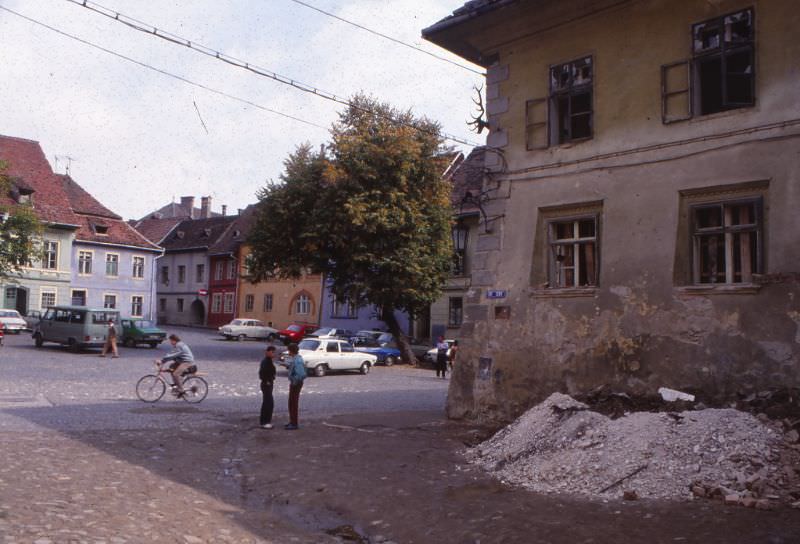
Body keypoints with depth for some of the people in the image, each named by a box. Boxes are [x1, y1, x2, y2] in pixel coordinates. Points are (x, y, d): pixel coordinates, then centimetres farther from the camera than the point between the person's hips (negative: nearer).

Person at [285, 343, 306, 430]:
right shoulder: (295, 359, 9)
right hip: (294, 383, 10)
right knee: (291, 403, 17)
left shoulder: (297, 360, -23)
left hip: (296, 383, -10)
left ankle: (294, 424, 6)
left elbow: (300, 374, -31)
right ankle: (292, 422, 28)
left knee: (294, 403, -2)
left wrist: (294, 382, -21)